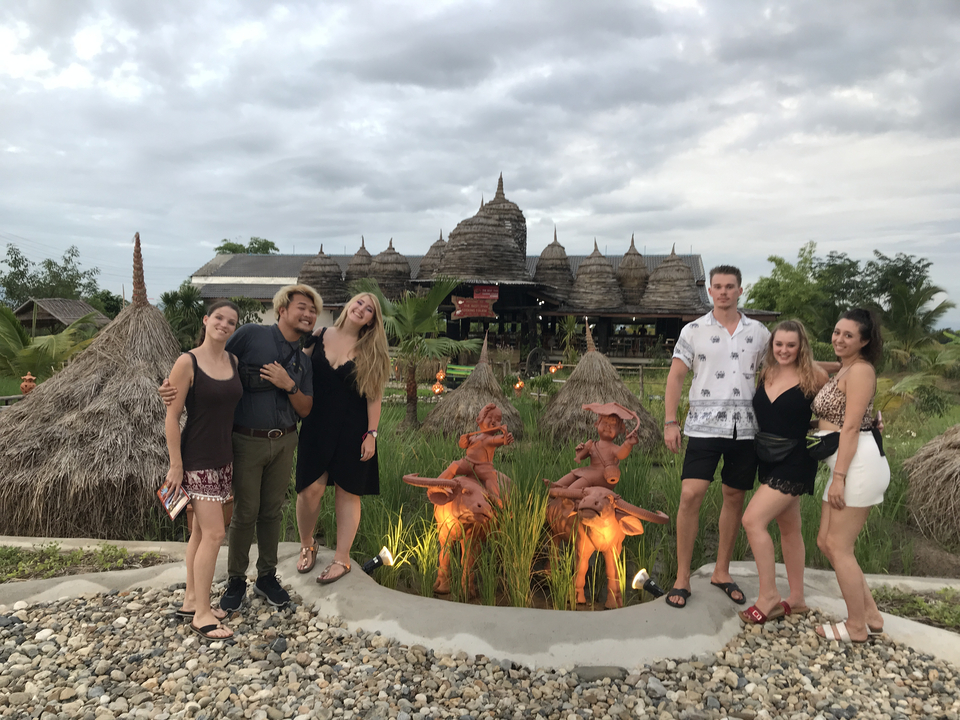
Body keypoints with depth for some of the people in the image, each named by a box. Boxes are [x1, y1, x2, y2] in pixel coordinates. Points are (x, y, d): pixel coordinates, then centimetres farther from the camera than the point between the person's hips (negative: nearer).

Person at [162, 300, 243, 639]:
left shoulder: (233, 361, 6)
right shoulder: (187, 362, -13)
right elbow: (172, 416, -13)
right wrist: (176, 465, -13)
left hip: (223, 457, 7)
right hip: (197, 458, -7)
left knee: (201, 531, 16)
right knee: (214, 533, -8)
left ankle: (191, 601, 29)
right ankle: (201, 614, 5)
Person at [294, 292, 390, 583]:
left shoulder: (369, 351, 0)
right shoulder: (319, 336, 3)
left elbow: (374, 396, -2)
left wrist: (371, 434, -6)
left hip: (352, 429, -1)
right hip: (316, 425, 1)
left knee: (347, 491, 5)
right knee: (311, 488, -3)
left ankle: (342, 559, 17)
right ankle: (306, 545, 24)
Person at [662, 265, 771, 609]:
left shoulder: (759, 332, 9)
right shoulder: (693, 330, 2)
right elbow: (676, 377, 0)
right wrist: (670, 422, -8)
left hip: (745, 428, 3)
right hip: (705, 426, -3)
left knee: (734, 498, 10)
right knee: (690, 496, -10)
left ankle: (721, 572, 25)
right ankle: (682, 578, 2)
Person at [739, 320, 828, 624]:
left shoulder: (813, 376, -10)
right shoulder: (765, 374, 5)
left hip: (796, 462, -6)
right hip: (770, 462, 7)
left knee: (753, 520, -15)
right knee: (789, 529, 15)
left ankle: (768, 597, -2)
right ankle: (796, 599, 28)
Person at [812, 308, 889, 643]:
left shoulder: (860, 370, -10)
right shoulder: (843, 369, 20)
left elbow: (851, 427, -16)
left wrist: (838, 477, -19)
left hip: (860, 463, -10)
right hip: (846, 464, 10)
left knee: (838, 546, -2)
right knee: (826, 542, 12)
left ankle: (857, 627, 12)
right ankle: (870, 615, 22)